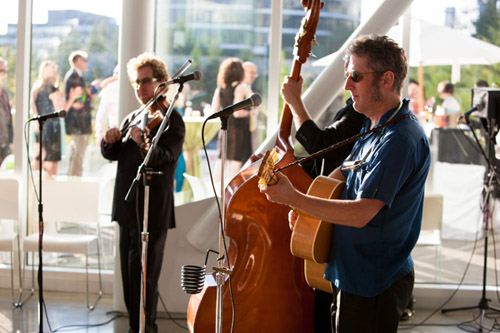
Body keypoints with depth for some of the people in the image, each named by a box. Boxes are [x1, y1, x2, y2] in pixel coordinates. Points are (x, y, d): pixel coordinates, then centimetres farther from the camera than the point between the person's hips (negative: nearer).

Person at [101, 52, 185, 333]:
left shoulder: (171, 120, -7)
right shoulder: (133, 118, 15)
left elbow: (164, 158, -22)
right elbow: (112, 155, 11)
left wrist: (143, 143, -40)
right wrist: (110, 141, -10)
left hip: (152, 212, -8)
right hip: (128, 208, 8)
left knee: (144, 276, -7)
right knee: (129, 274, 14)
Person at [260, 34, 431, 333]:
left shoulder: (402, 140, -24)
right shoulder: (374, 128, 9)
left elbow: (361, 214, -30)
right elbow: (341, 175, 22)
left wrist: (294, 198, -30)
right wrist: (304, 205, 4)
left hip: (374, 284, -10)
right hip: (353, 274, 10)